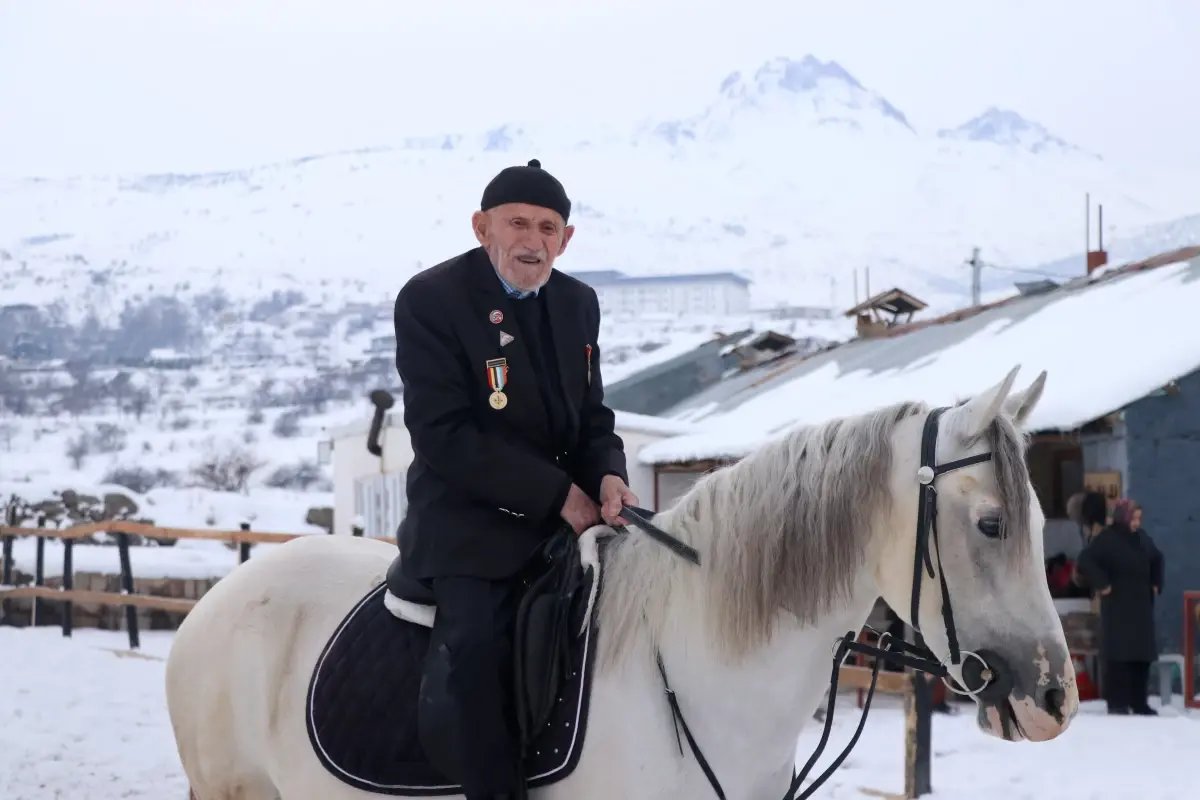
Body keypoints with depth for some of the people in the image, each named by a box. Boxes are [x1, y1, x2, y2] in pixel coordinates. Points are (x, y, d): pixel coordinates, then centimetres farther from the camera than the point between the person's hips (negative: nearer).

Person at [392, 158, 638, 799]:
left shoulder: (578, 302, 10)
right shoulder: (430, 300, -11)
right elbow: (443, 437, -17)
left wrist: (607, 476, -10)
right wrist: (559, 494, -19)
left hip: (566, 515, 7)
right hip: (469, 526, -6)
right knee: (479, 651, -25)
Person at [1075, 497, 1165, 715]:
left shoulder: (1141, 538, 12)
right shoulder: (1107, 539, -10)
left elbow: (1157, 559, 30)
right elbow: (1085, 562, -19)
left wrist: (1156, 584, 20)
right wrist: (1101, 585, -18)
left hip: (1142, 604, 7)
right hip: (1118, 606, -7)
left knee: (1143, 653, 6)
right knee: (1118, 654, -9)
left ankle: (1139, 703, 14)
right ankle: (1117, 703, -6)